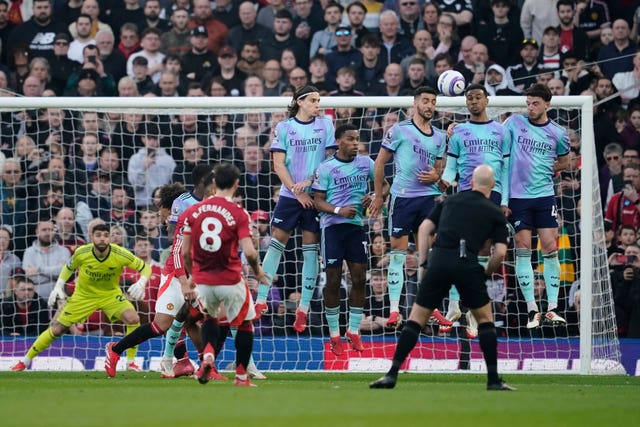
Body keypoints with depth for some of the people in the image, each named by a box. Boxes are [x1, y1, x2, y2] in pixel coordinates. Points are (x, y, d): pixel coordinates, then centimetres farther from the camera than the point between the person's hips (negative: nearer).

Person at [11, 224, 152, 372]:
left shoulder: (120, 254, -26)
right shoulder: (81, 253, -22)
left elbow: (145, 268, -16)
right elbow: (68, 267, 1)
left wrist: (141, 283, -36)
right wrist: (58, 286, -10)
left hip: (110, 293, 0)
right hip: (83, 295, 0)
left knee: (133, 319, -27)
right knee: (57, 329, -2)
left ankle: (130, 362, -11)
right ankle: (25, 360, 18)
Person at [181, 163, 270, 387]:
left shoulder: (193, 211, 0)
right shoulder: (238, 213, -11)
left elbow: (185, 252, 3)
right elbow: (249, 252, -18)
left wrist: (191, 276, 19)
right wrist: (258, 272, 3)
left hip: (203, 280, 3)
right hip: (231, 281, -3)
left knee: (209, 317, 28)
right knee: (245, 323, 16)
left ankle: (208, 355, 1)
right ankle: (241, 376, 14)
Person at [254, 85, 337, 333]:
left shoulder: (325, 125, 5)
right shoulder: (283, 127, 3)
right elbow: (278, 165, 0)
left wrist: (309, 181, -11)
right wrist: (297, 190, -10)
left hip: (316, 195, 0)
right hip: (289, 195, 0)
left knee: (311, 250, 1)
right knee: (276, 243, -3)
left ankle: (303, 309, 5)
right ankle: (261, 301, 2)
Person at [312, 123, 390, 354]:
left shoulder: (365, 163, 6)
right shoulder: (326, 168, -5)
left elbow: (384, 185, 15)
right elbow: (318, 201, -5)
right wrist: (339, 210, -21)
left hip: (356, 225, 4)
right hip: (332, 226, -4)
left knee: (359, 278, 1)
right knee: (333, 280, -1)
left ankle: (354, 331, 13)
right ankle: (334, 335, 7)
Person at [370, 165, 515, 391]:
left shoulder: (450, 201, 22)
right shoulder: (495, 213, 15)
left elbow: (425, 228, 16)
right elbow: (500, 252, 4)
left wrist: (424, 262, 17)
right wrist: (486, 272, 21)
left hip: (439, 260, 2)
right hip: (467, 263, -2)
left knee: (416, 318, 7)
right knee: (485, 318, 15)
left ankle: (392, 374, 0)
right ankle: (493, 379, 11)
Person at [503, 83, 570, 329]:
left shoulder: (557, 133, 4)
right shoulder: (515, 123, 2)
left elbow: (564, 162, 19)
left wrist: (549, 169, 2)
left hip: (544, 196, 1)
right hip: (517, 196, -1)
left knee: (550, 249, -4)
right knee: (523, 251, -2)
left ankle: (552, 309, 2)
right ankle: (532, 310, 2)